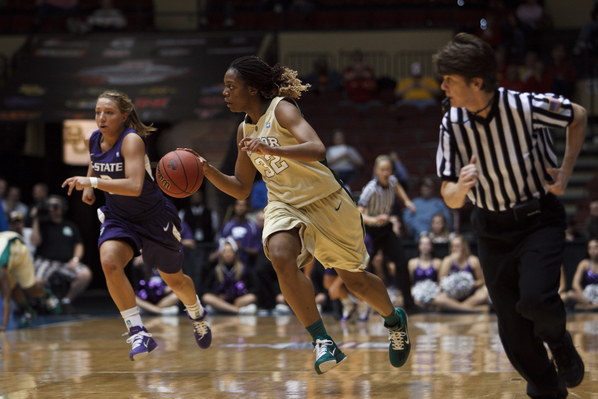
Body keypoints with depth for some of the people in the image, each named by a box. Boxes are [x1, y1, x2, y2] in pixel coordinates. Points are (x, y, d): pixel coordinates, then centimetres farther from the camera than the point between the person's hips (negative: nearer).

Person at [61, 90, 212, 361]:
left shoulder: (132, 140, -26)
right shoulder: (92, 140, -6)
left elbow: (135, 186, -40)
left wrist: (93, 181, -44)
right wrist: (88, 184, 10)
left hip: (155, 218, -4)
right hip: (119, 218, 4)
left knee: (174, 280, 15)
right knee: (109, 262, -28)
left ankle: (197, 314, 50)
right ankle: (138, 333, -23)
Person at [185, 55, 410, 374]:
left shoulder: (281, 109, -14)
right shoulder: (244, 130, 7)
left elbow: (317, 150, -30)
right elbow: (241, 189, 13)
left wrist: (272, 150, -43)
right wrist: (208, 171, -3)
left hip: (326, 202, -5)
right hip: (284, 206, 5)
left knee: (354, 279, 9)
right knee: (281, 257, -29)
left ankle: (394, 319, 42)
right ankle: (323, 343, -24)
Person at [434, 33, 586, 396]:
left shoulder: (527, 107, -20)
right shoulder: (453, 124, -10)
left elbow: (579, 117, 1)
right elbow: (451, 199, -6)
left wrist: (566, 172, -5)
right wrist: (460, 188, -30)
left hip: (540, 219, -3)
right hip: (492, 227, 4)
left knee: (535, 299, -26)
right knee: (513, 330, 3)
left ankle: (558, 339, 10)